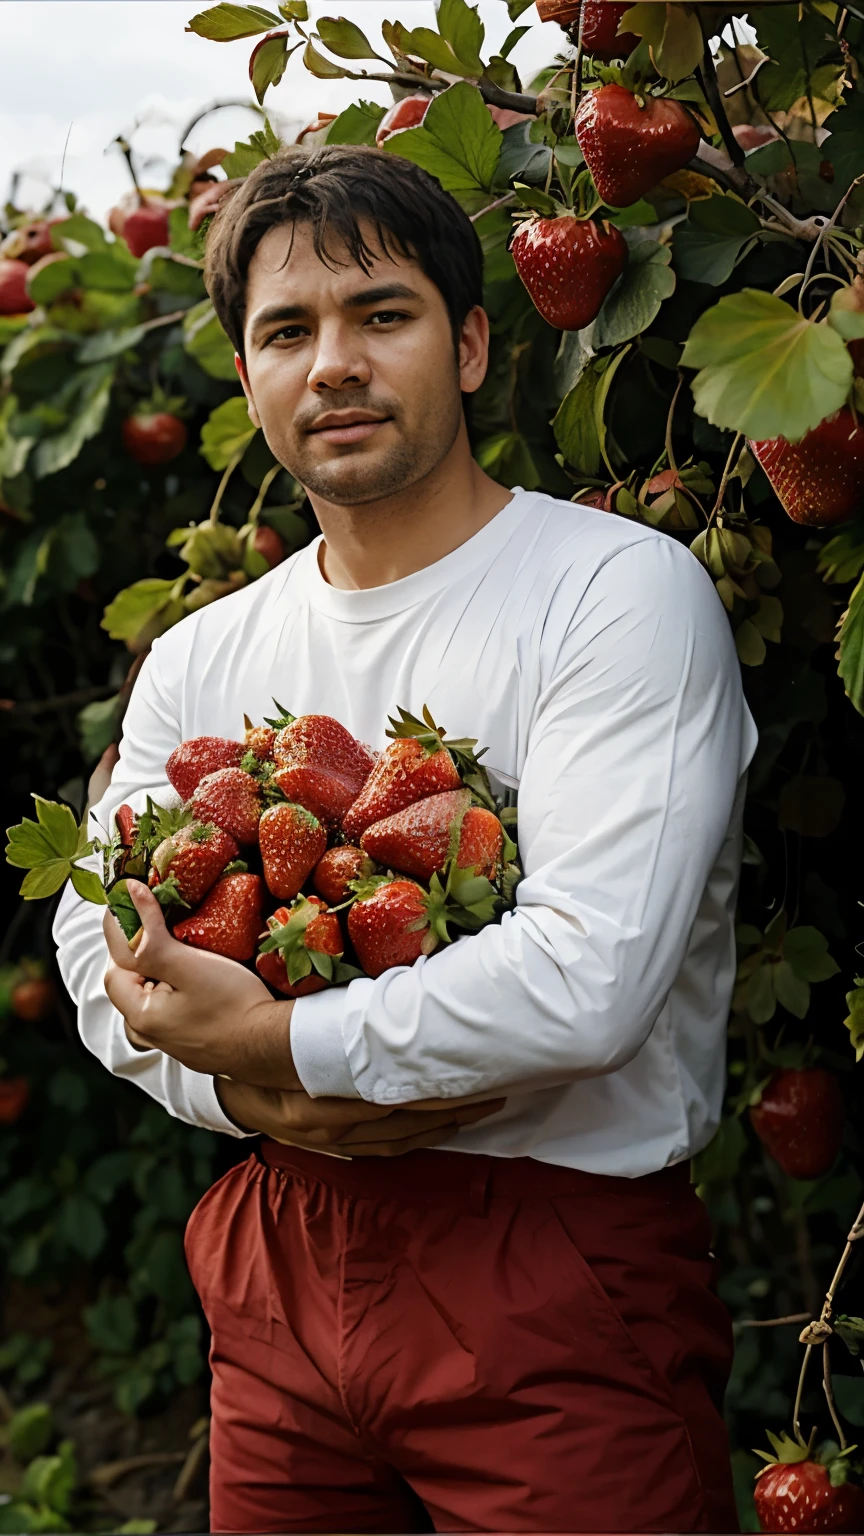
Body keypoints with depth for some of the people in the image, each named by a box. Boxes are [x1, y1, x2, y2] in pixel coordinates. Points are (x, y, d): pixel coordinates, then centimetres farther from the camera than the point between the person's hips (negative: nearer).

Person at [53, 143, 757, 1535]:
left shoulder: (624, 591, -11)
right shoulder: (201, 661, 9)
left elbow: (588, 976, -21)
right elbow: (101, 949, 5)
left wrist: (277, 1045, -14)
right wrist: (249, 1098, -15)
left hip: (557, 1268, -5)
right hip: (282, 1260, 5)